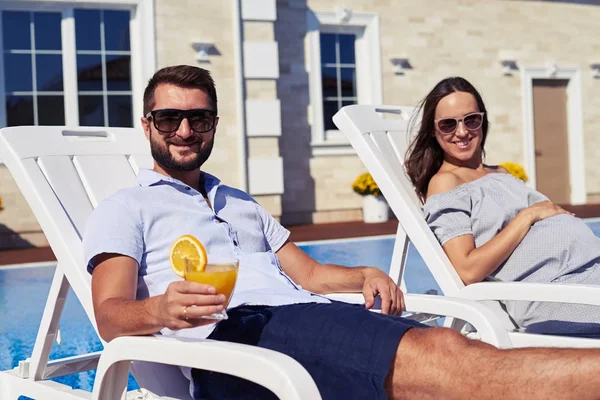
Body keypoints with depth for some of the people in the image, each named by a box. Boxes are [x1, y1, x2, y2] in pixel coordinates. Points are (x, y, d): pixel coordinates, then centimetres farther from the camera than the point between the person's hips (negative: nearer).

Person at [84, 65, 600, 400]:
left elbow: (308, 273, 29)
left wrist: (364, 275, 6)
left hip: (308, 313, 7)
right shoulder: (124, 210, 15)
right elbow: (110, 315, -1)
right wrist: (161, 309, -25)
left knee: (442, 345, -25)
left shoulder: (242, 205, 33)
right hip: (229, 334, -7)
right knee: (425, 357, -32)